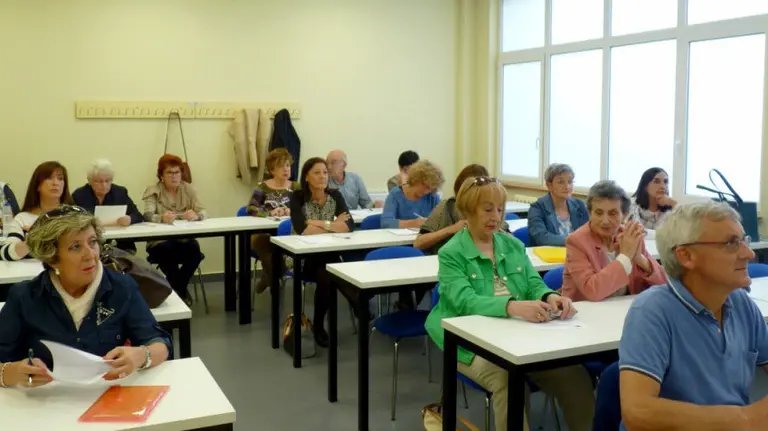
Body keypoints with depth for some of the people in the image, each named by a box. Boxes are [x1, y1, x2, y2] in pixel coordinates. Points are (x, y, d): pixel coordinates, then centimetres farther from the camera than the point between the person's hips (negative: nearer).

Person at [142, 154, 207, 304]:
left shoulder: (187, 189, 7)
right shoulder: (153, 191, -1)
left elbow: (203, 212, -3)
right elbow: (147, 216, -16)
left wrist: (196, 215, -28)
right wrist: (162, 218, -39)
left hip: (184, 239, 2)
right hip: (160, 241, -2)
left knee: (194, 249, -30)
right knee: (166, 250, -34)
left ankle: (177, 288, -6)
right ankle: (181, 290, -11)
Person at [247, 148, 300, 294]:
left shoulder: (296, 187, 13)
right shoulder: (262, 187, 7)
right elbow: (251, 209, -7)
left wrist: (291, 211, -20)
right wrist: (271, 213, -23)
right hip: (264, 231, -1)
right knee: (260, 241, -36)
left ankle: (270, 277, -9)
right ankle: (272, 277, -9)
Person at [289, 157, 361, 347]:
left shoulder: (335, 195, 1)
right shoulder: (297, 197, -8)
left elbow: (349, 225, -13)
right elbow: (301, 228, -25)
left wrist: (317, 224, -19)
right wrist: (331, 225, -17)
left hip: (329, 254, 3)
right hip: (302, 256, -3)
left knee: (328, 275, -31)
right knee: (327, 274, -31)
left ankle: (318, 325, -17)